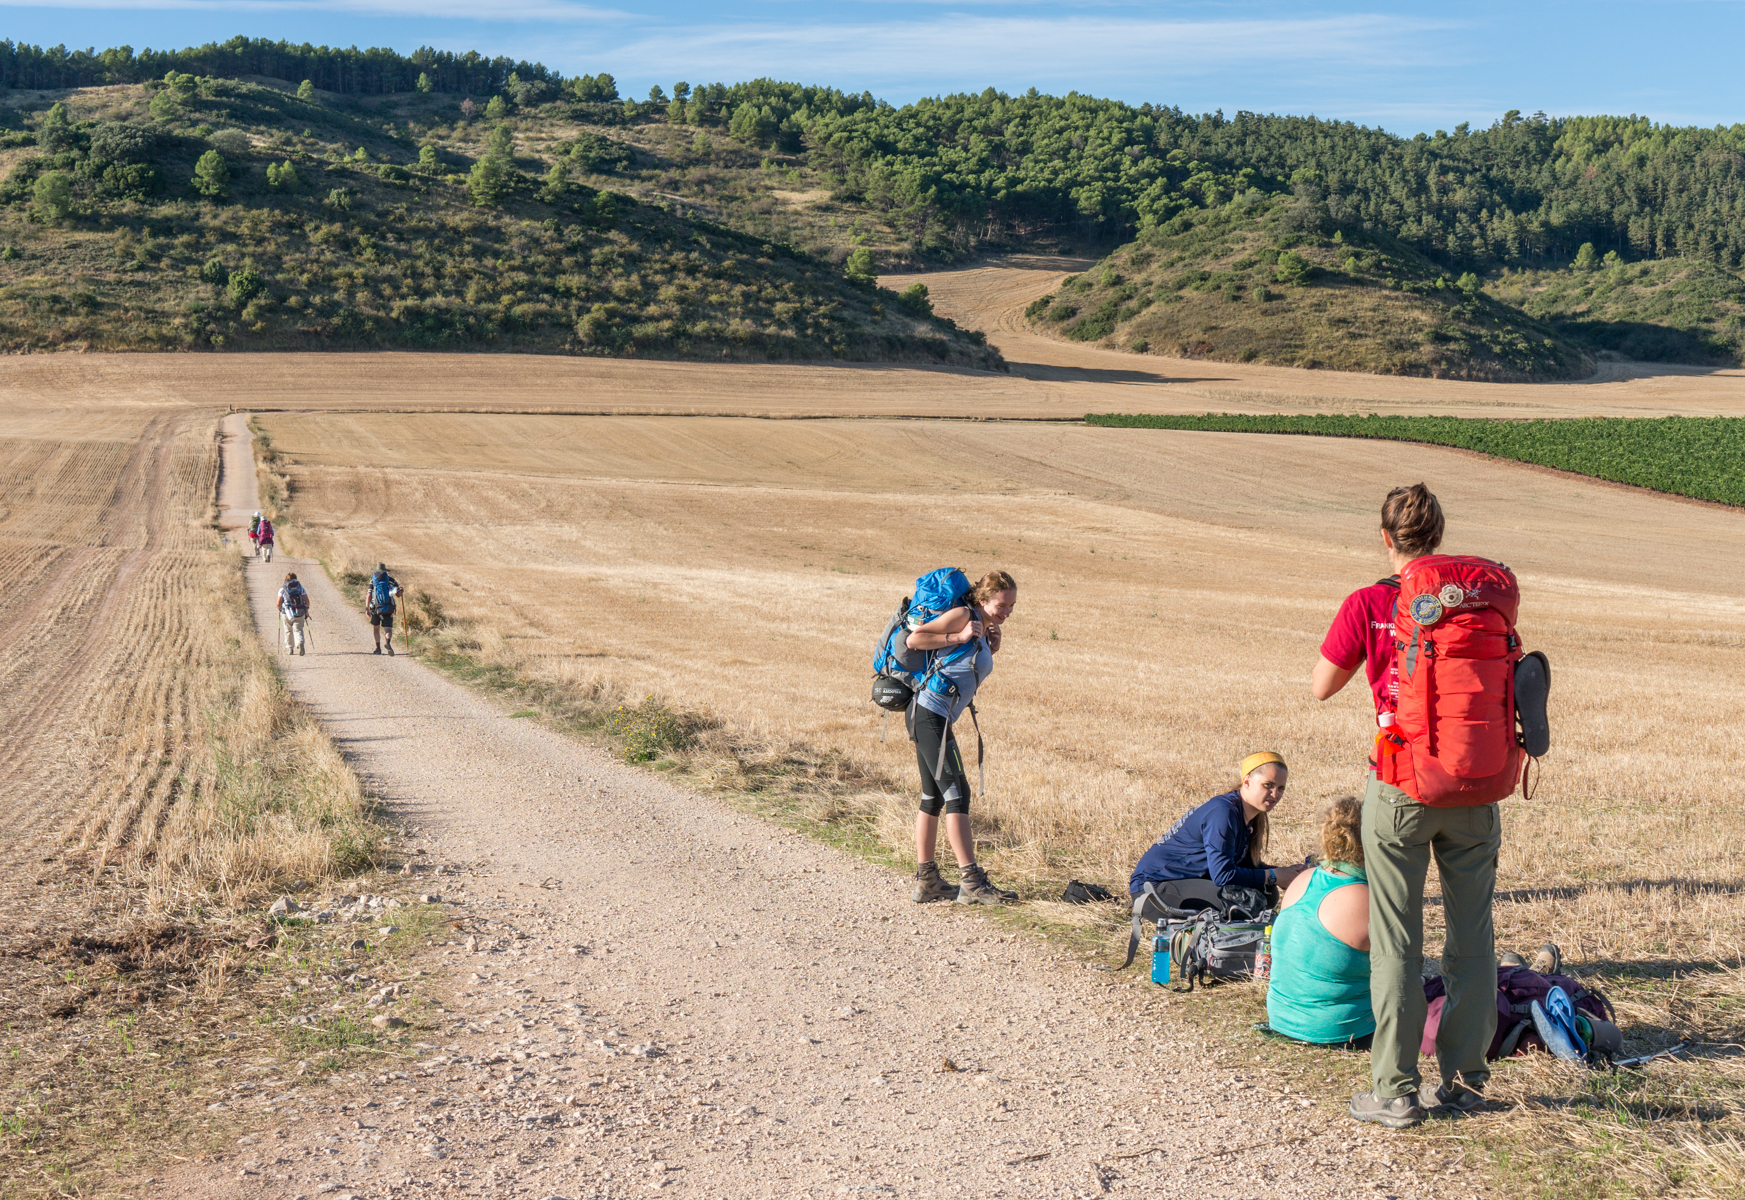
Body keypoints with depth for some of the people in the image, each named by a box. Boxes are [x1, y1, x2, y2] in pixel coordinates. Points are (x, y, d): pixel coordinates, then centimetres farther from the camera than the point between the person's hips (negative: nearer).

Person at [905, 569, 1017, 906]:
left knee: (933, 797, 12)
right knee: (956, 795, -11)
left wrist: (992, 644, 4)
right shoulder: (963, 615, -8)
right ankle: (972, 882, -12)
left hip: (933, 718, 10)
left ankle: (926, 881, 18)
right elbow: (914, 640, -13)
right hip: (930, 712, -10)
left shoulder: (987, 632, 18)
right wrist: (959, 637, -15)